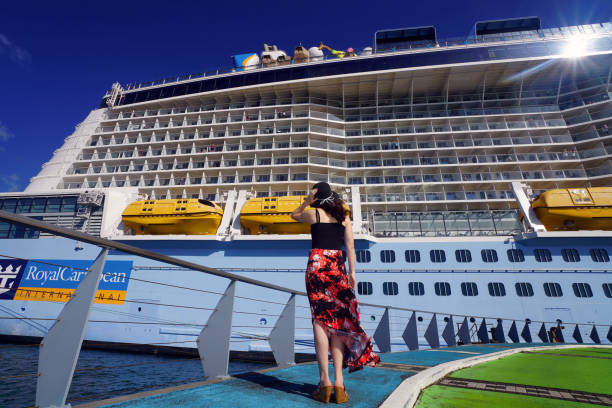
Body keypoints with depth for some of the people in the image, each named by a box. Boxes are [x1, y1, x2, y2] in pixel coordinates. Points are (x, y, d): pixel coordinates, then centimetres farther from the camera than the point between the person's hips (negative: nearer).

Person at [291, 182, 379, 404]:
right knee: (337, 323, 6)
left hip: (317, 265, -3)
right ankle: (338, 381, 6)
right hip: (338, 267, 3)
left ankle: (325, 380, -2)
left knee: (320, 321, -2)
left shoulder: (314, 214, 4)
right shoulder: (344, 216, 11)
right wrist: (352, 272, 10)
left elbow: (294, 215, 24)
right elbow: (350, 246, 7)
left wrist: (307, 201, 13)